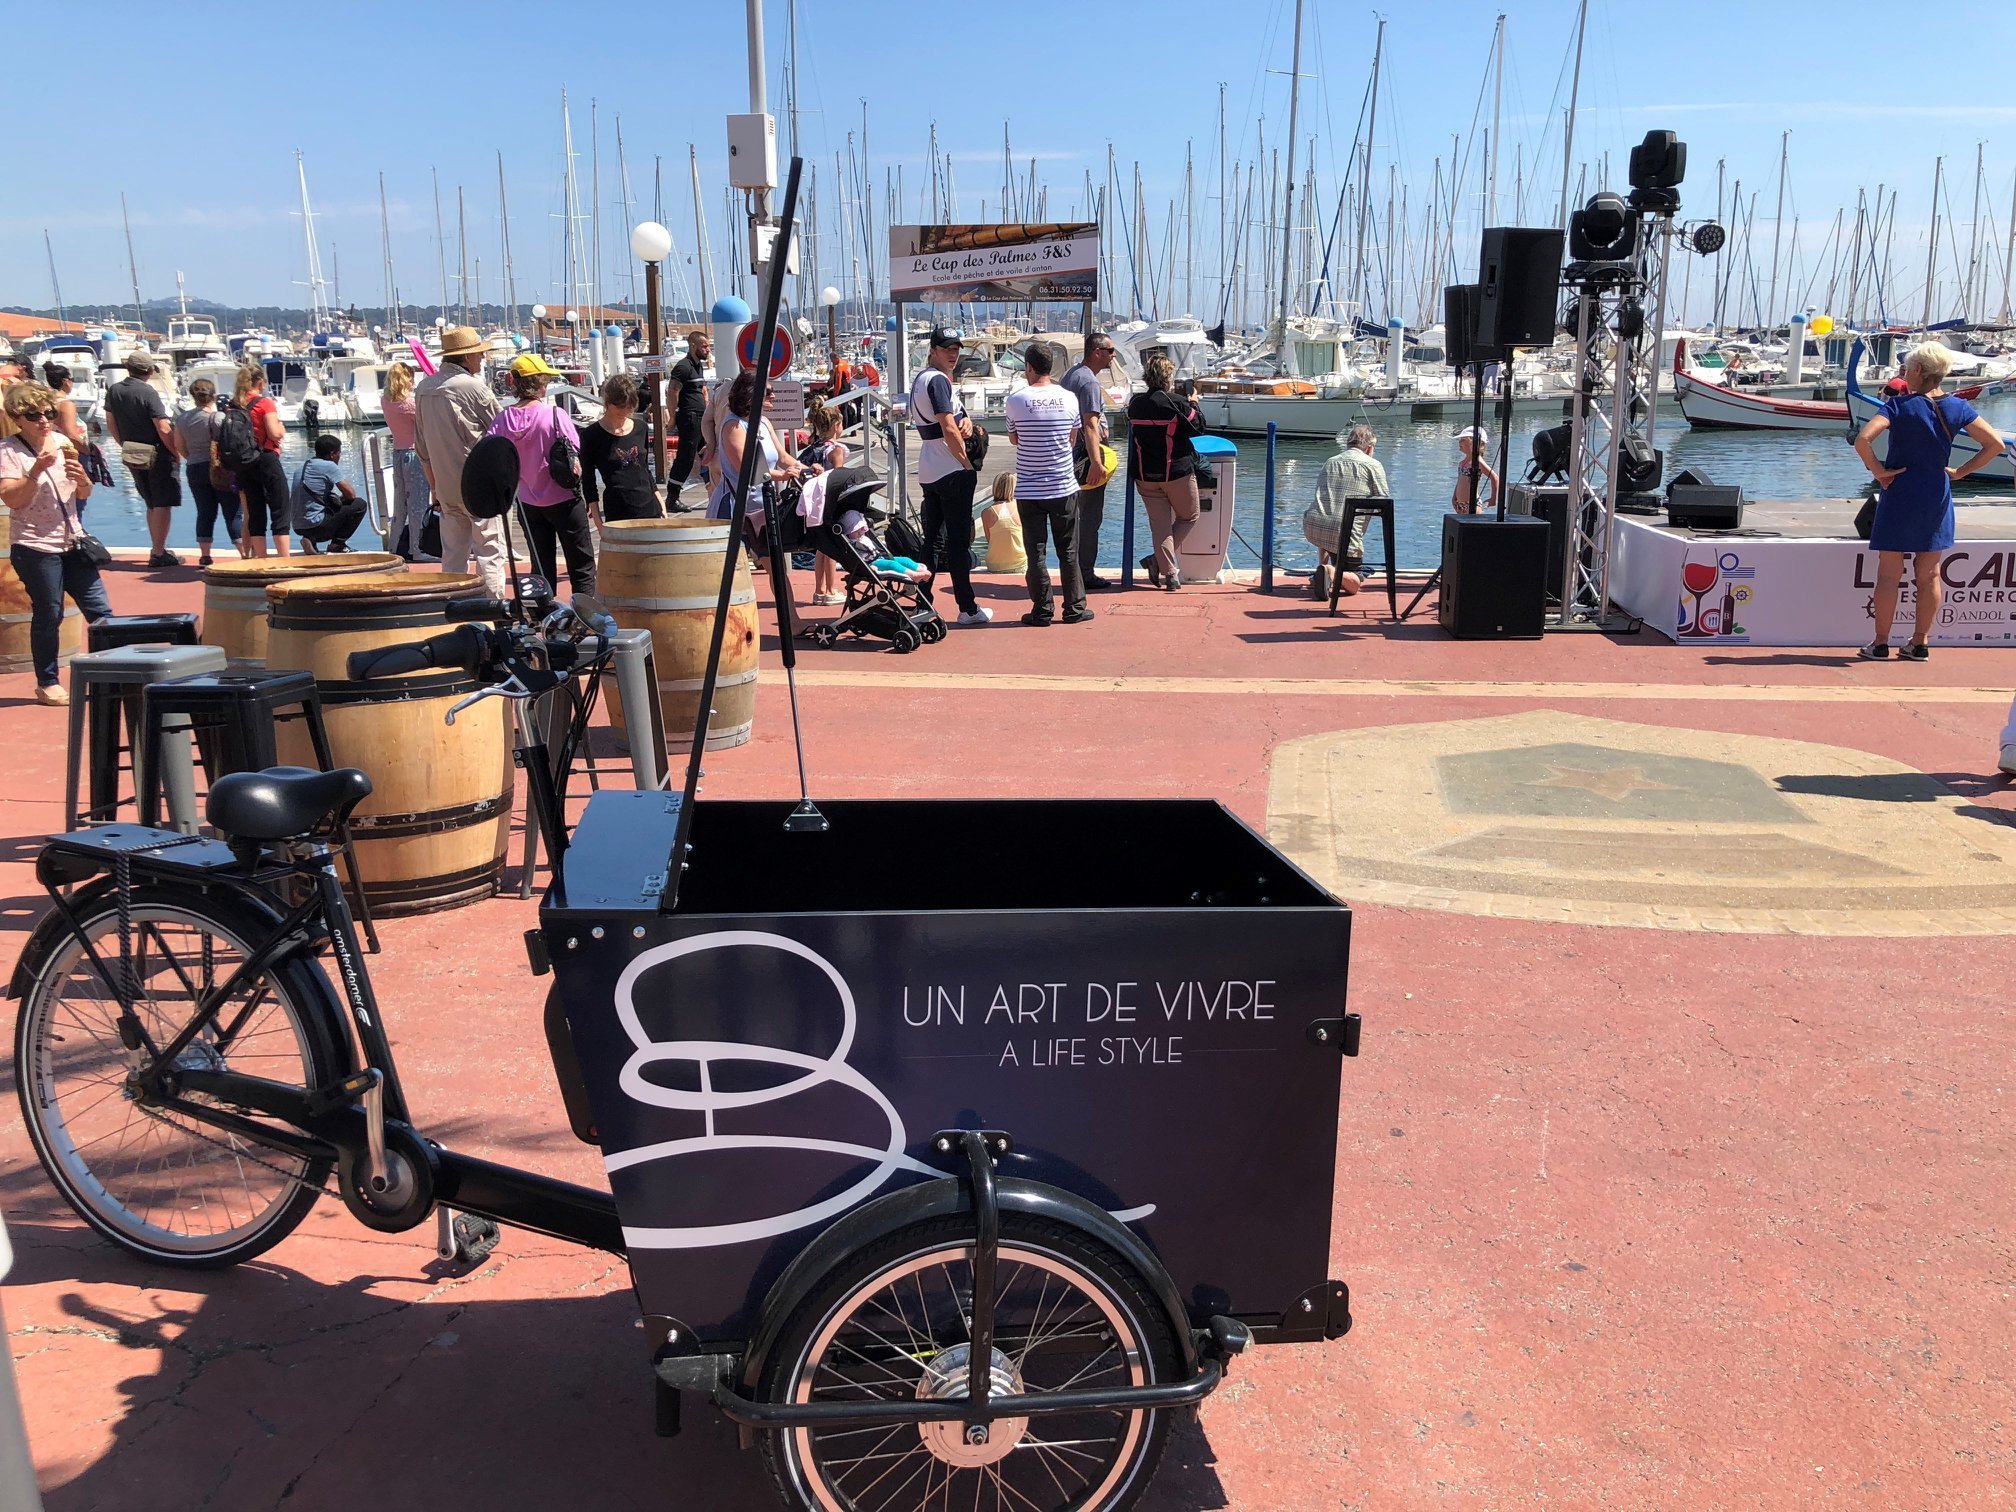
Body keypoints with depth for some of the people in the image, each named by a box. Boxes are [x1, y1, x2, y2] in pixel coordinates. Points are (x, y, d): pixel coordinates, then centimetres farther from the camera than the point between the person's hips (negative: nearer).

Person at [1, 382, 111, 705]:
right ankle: (47, 683, 13)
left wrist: (82, 479, -9)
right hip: (35, 546, -5)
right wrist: (37, 470, -28)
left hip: (72, 541, 5)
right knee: (48, 615, 1)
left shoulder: (62, 443, 8)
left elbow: (83, 495, 13)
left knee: (100, 609, 3)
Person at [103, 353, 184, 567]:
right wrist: (177, 454, -6)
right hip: (157, 454, -7)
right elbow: (164, 430, -18)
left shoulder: (113, 391, 5)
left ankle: (157, 549, 24)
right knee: (163, 505, -3)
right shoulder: (148, 393, -15)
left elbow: (111, 424, 13)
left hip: (132, 455, 7)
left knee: (152, 505, 18)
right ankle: (158, 554, -5)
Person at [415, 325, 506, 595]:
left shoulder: (423, 388, 10)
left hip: (446, 489, 7)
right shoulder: (473, 386, -13)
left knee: (453, 554, 11)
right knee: (490, 551, -2)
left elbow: (421, 445, 15)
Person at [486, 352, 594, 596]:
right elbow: (576, 462, -14)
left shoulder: (503, 419, -3)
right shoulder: (555, 414, -15)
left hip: (529, 503, 4)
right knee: (582, 567, 5)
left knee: (542, 568, 15)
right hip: (563, 502, -4)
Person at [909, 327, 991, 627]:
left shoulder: (921, 379, 17)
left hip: (928, 472, 9)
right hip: (952, 472, -9)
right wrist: (969, 464, -12)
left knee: (931, 539, 11)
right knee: (959, 540, -4)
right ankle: (967, 609, 0)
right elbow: (948, 429, -19)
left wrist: (965, 419, -2)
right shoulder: (938, 380, -13)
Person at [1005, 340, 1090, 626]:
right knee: (1068, 551, 10)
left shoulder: (1016, 399, -8)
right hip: (1064, 487, 2)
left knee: (1036, 552, 5)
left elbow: (1013, 439, 6)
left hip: (1029, 490, -2)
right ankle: (1074, 608, 14)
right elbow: (1073, 438, 10)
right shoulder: (1069, 398, -2)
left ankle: (1042, 610, 7)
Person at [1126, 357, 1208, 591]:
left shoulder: (1135, 404, 0)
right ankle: (1157, 560, 2)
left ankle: (1170, 573, 4)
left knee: (1160, 525, 8)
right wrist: (1194, 404, 12)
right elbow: (1199, 427, -5)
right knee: (1189, 517, 15)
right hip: (1177, 472, -4)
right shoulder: (1177, 403, -13)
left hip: (1145, 475, 4)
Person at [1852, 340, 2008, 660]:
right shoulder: (1958, 407, 1)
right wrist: (1960, 472, 4)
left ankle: (1880, 643, 7)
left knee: (1889, 574, 4)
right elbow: (1995, 444, -1)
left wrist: (1878, 471, -13)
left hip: (1900, 494, -4)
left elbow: (1863, 439, -25)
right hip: (1937, 495, 4)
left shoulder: (1899, 405, -10)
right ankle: (1920, 644, 15)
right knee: (1929, 575, 10)